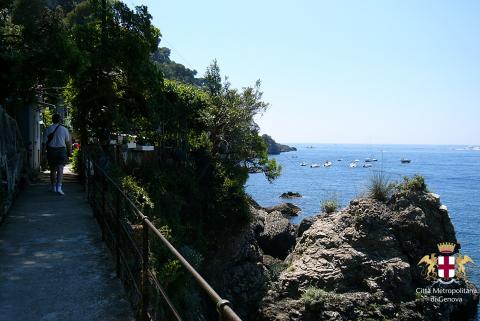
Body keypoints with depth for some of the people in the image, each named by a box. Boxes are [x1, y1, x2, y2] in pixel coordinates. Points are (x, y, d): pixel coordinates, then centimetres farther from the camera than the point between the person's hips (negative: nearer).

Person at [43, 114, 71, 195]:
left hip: (51, 150, 2)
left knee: (53, 169, 14)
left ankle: (53, 187, 26)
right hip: (61, 150, -2)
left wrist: (48, 150, 14)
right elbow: (68, 142, 2)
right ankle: (59, 187, -16)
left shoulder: (47, 130, 2)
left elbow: (45, 142, 2)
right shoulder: (64, 129, -2)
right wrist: (69, 151, 15)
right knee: (60, 169, -4)